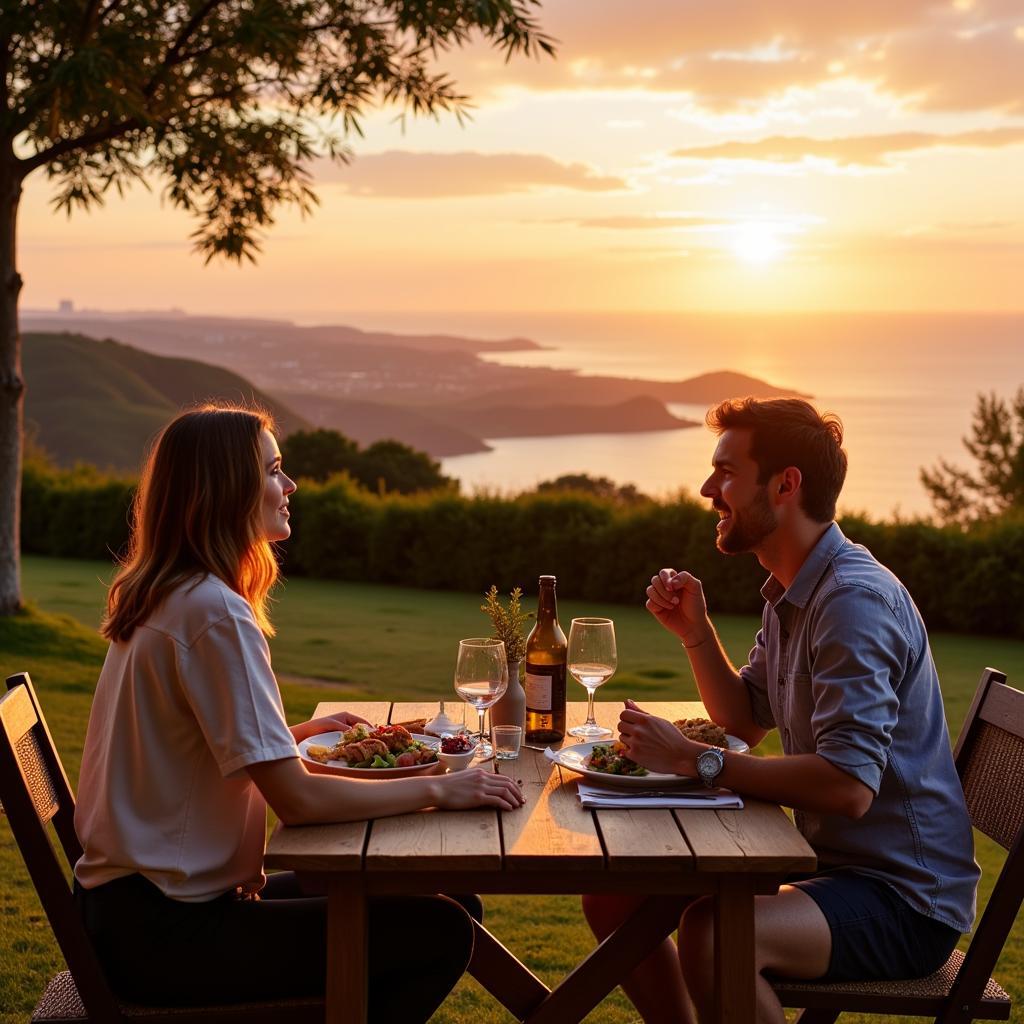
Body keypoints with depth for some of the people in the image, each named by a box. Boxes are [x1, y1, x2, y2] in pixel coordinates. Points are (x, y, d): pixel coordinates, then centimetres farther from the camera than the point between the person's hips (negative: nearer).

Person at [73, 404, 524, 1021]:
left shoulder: (164, 599, 10)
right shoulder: (216, 611, -20)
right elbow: (297, 798, -23)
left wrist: (298, 732, 15)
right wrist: (438, 790, -14)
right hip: (162, 931, -10)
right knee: (441, 934, -13)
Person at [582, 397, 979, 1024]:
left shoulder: (854, 600, -22)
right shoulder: (791, 593, 11)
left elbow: (849, 787, -31)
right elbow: (747, 721, 19)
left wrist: (694, 760, -25)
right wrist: (696, 632, 4)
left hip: (903, 899, -9)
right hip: (828, 863, 10)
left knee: (711, 935, -34)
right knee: (613, 896, 4)